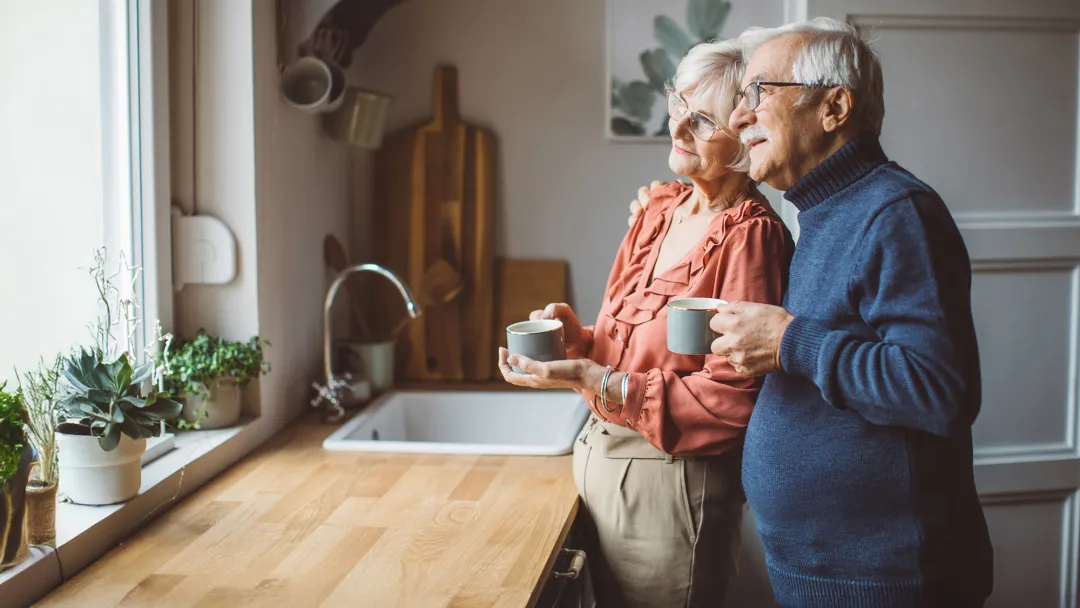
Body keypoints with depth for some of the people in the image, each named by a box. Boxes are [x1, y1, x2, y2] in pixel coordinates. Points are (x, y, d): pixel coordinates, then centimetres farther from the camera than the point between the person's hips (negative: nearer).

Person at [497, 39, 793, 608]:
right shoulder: (661, 208, 6)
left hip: (671, 481, -7)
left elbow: (732, 399, -21)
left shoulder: (752, 236, -17)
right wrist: (582, 338, -6)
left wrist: (595, 382, -23)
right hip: (600, 455, 8)